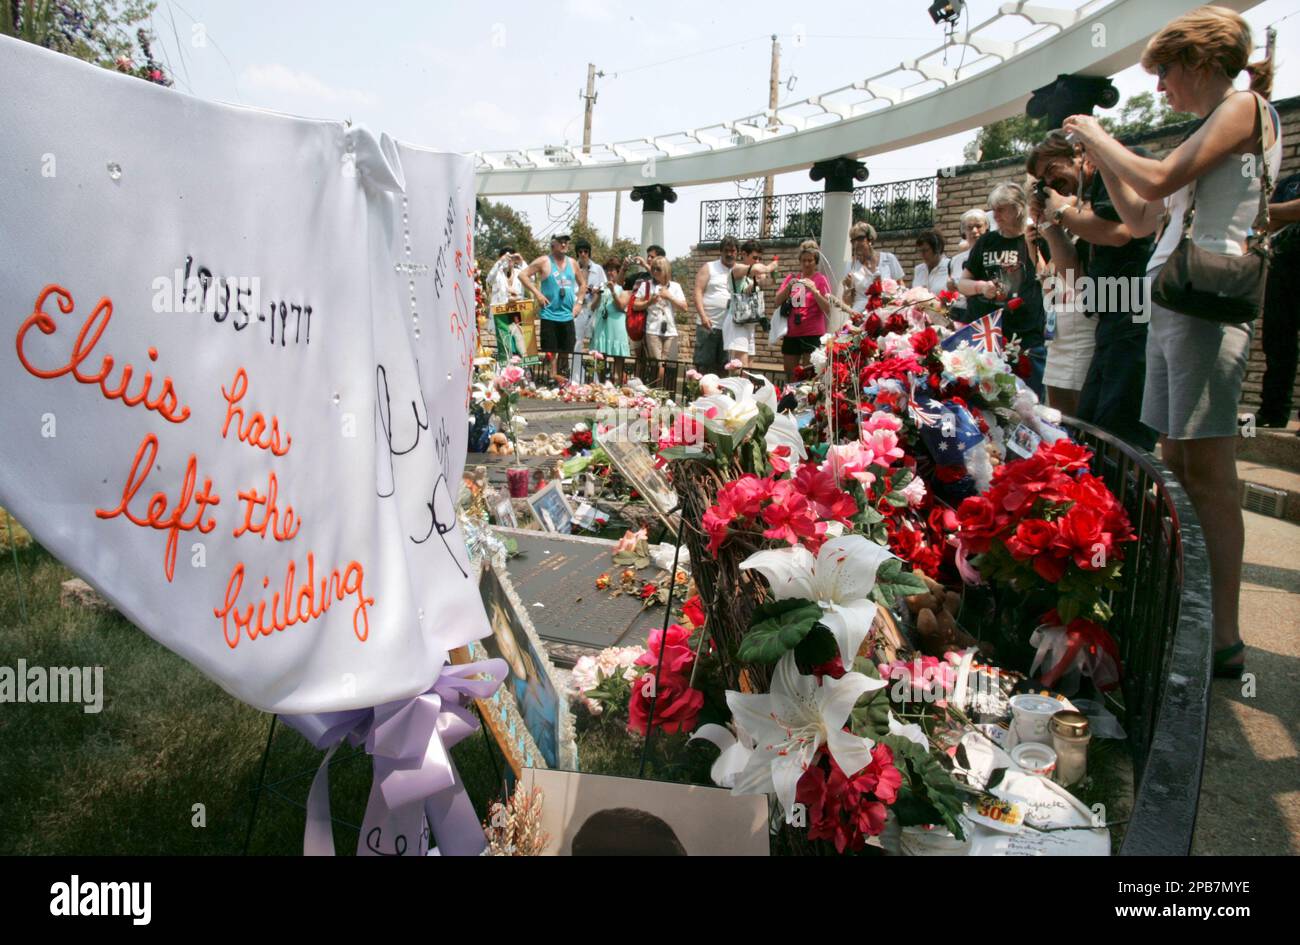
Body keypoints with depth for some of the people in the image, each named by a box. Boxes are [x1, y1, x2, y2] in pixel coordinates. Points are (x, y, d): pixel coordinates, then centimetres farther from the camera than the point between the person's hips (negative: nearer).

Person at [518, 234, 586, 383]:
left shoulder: (572, 263, 12)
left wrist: (579, 302, 10)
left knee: (566, 352, 10)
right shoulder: (544, 262, -3)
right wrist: (537, 293, -12)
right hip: (550, 316, -5)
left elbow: (582, 284, 24)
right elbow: (523, 275, -7)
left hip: (568, 316, 5)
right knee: (551, 352, -6)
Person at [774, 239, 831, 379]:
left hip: (813, 334, -5)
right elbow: (777, 302, 6)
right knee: (790, 376, 10)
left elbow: (827, 310, -8)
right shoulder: (792, 277, 11)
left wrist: (814, 290, -19)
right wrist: (788, 286, -9)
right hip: (791, 333, 5)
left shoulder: (821, 280, -1)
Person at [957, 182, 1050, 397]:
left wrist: (1032, 241, -21)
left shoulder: (1035, 240, 1)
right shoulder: (986, 242, 11)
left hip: (1027, 339, -3)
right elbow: (962, 284, 13)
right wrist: (981, 286, -8)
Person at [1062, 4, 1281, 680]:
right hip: (1169, 303, 9)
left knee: (1207, 473, -12)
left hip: (1207, 300, -9)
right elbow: (1140, 220, 25)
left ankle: (1224, 641, -9)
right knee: (1174, 467, 8)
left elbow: (1158, 180, -15)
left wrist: (1098, 136, 0)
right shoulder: (1213, 127, 25)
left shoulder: (1245, 106, -2)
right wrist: (1101, 158, 20)